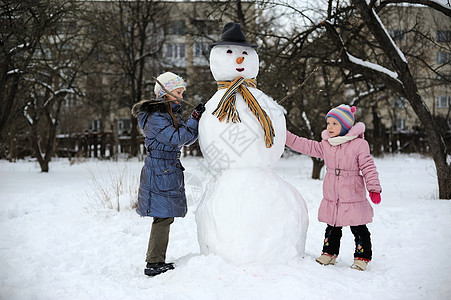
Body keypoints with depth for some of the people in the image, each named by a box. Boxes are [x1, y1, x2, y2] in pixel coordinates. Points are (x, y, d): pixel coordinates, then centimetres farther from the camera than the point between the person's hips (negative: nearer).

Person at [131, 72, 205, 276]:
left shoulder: (171, 113, 16)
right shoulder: (155, 117, -14)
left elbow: (188, 137, 15)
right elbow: (177, 138, -21)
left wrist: (197, 118, 1)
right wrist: (195, 119, -17)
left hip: (170, 172, 10)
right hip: (159, 173, -10)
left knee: (164, 217, 12)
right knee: (163, 217, -8)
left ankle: (156, 261, 20)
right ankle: (154, 264, -1)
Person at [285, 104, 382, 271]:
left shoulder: (359, 144, -9)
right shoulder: (325, 145, 6)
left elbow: (368, 167, -9)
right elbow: (305, 146, 7)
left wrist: (374, 189, -15)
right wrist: (284, 135, 2)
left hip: (353, 198, -5)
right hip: (331, 199, 5)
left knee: (358, 229, 5)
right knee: (332, 227, 15)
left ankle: (362, 257, 17)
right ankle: (329, 253, 28)